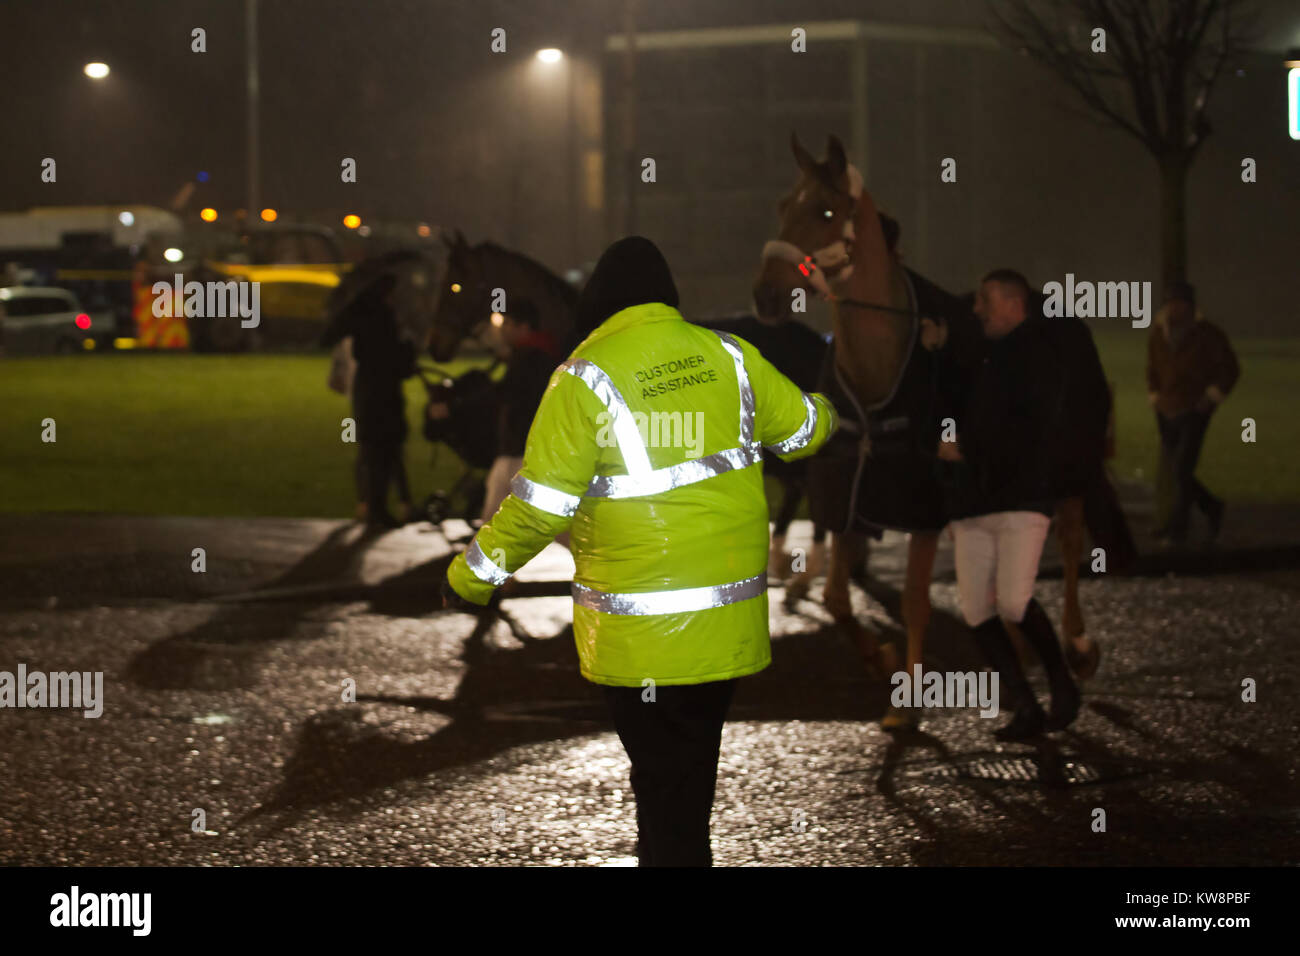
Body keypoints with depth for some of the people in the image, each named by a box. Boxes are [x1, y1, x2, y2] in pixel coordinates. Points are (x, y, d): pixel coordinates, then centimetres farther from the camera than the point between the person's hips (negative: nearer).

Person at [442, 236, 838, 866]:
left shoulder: (586, 378, -13)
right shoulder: (728, 358, 0)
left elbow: (541, 504, -16)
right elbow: (802, 430, 15)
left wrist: (471, 577, -3)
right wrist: (826, 413, 40)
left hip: (638, 636, -5)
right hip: (727, 622, 5)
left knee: (662, 782, 3)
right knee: (690, 777, 19)